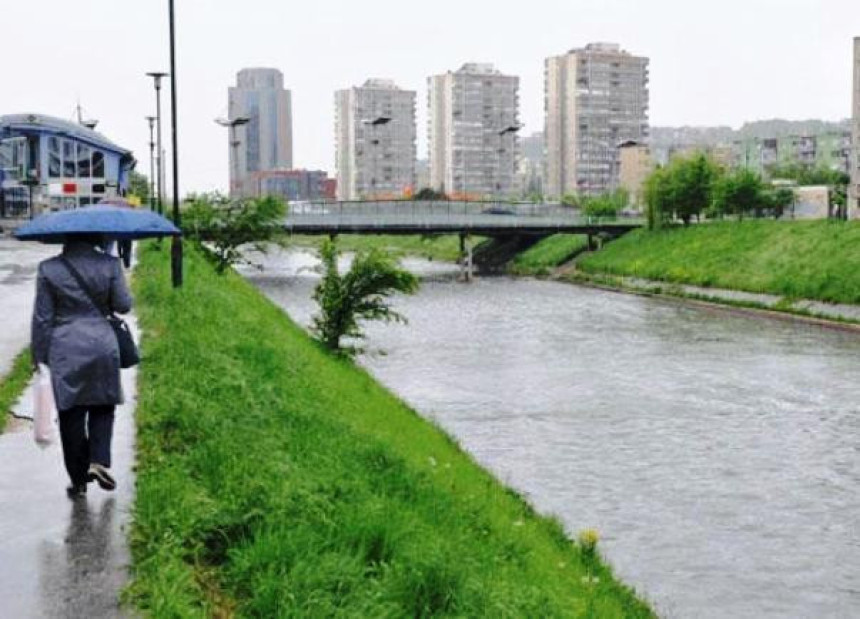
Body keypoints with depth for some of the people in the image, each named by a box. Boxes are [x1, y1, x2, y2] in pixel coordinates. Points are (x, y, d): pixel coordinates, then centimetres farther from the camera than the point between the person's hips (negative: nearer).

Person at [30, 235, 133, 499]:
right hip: (103, 347, 0)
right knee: (102, 408, 17)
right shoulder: (109, 264, -5)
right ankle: (99, 461, -1)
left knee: (71, 416, 8)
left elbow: (42, 317, -2)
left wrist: (39, 355, 6)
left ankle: (79, 480, 14)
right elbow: (123, 305, -1)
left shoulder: (49, 269, -4)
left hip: (65, 351, 0)